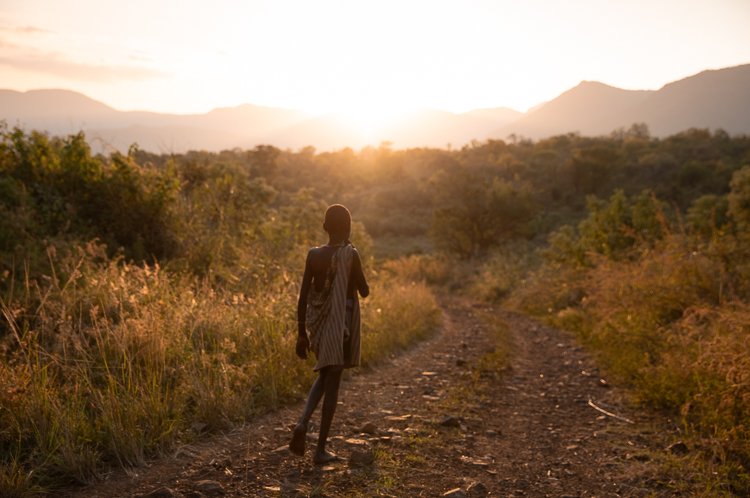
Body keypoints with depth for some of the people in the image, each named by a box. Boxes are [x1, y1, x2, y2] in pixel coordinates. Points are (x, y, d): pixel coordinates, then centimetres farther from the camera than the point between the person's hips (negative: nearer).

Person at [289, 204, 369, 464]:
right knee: (332, 383, 3)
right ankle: (321, 449, 7)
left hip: (318, 323, 4)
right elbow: (364, 291, -4)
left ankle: (303, 422, 1)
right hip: (342, 323, -4)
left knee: (325, 376, 24)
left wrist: (301, 334, 6)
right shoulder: (350, 255, -12)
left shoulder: (314, 255, 0)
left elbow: (303, 296, 0)